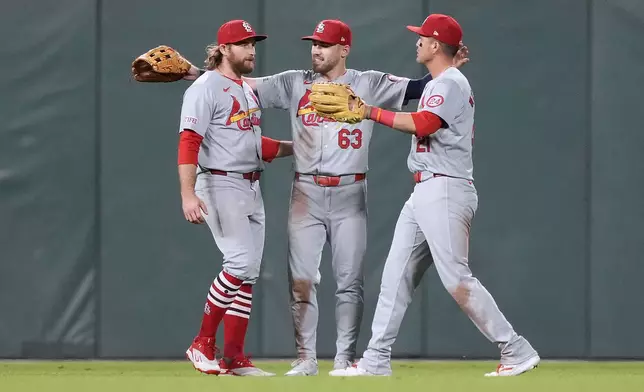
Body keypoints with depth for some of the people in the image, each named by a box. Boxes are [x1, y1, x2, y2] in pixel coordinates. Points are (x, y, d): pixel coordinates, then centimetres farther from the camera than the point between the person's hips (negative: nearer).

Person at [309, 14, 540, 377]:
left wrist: (371, 112, -20)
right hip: (424, 193, 10)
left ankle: (517, 351, -9)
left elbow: (422, 124, -26)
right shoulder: (440, 84, 20)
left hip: (444, 190, -10)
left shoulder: (450, 83, -11)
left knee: (456, 278, -13)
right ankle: (376, 360, 7)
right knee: (396, 275, 7)